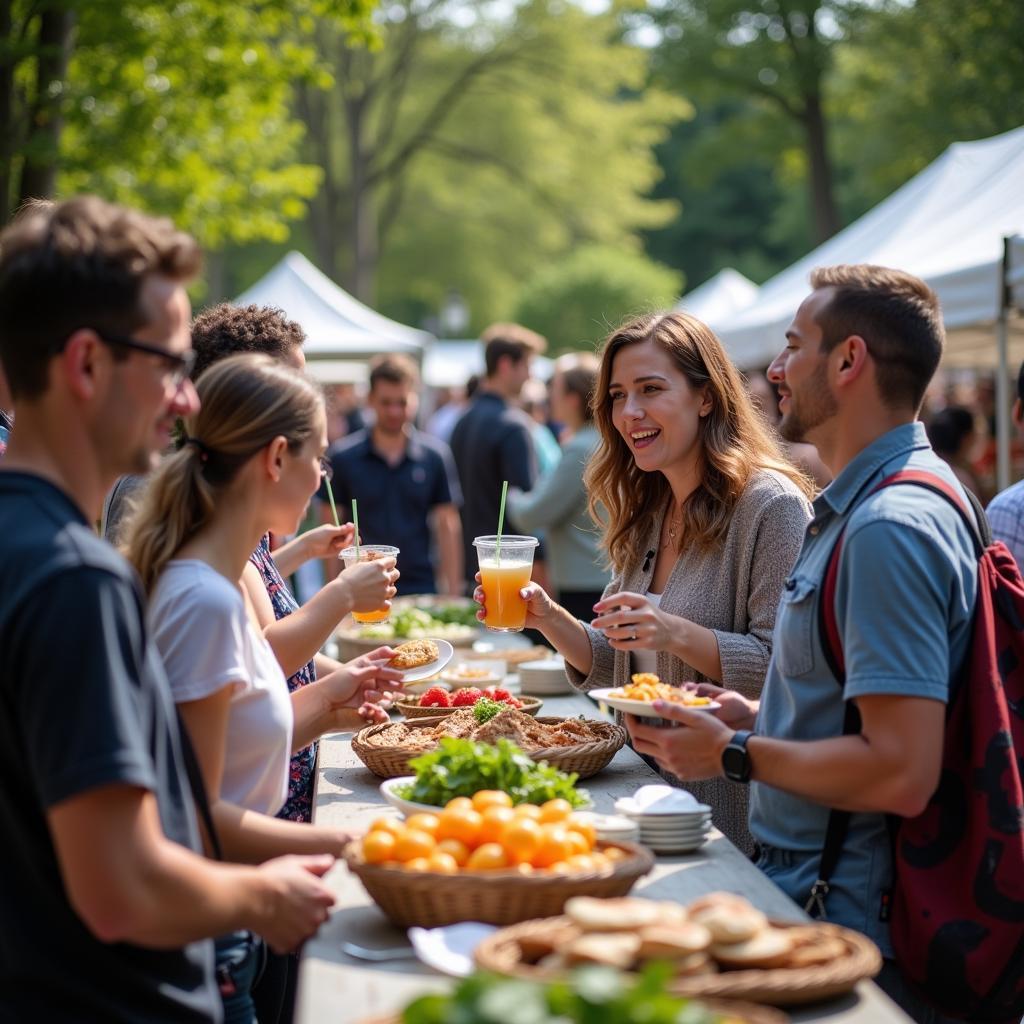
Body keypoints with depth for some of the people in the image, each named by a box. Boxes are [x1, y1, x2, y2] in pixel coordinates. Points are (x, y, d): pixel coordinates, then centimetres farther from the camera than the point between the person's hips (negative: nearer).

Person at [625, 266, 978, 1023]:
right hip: (811, 887, 9)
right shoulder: (865, 505, 14)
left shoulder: (889, 527, -20)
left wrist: (736, 755, -13)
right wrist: (758, 718, 11)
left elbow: (901, 773, -25)